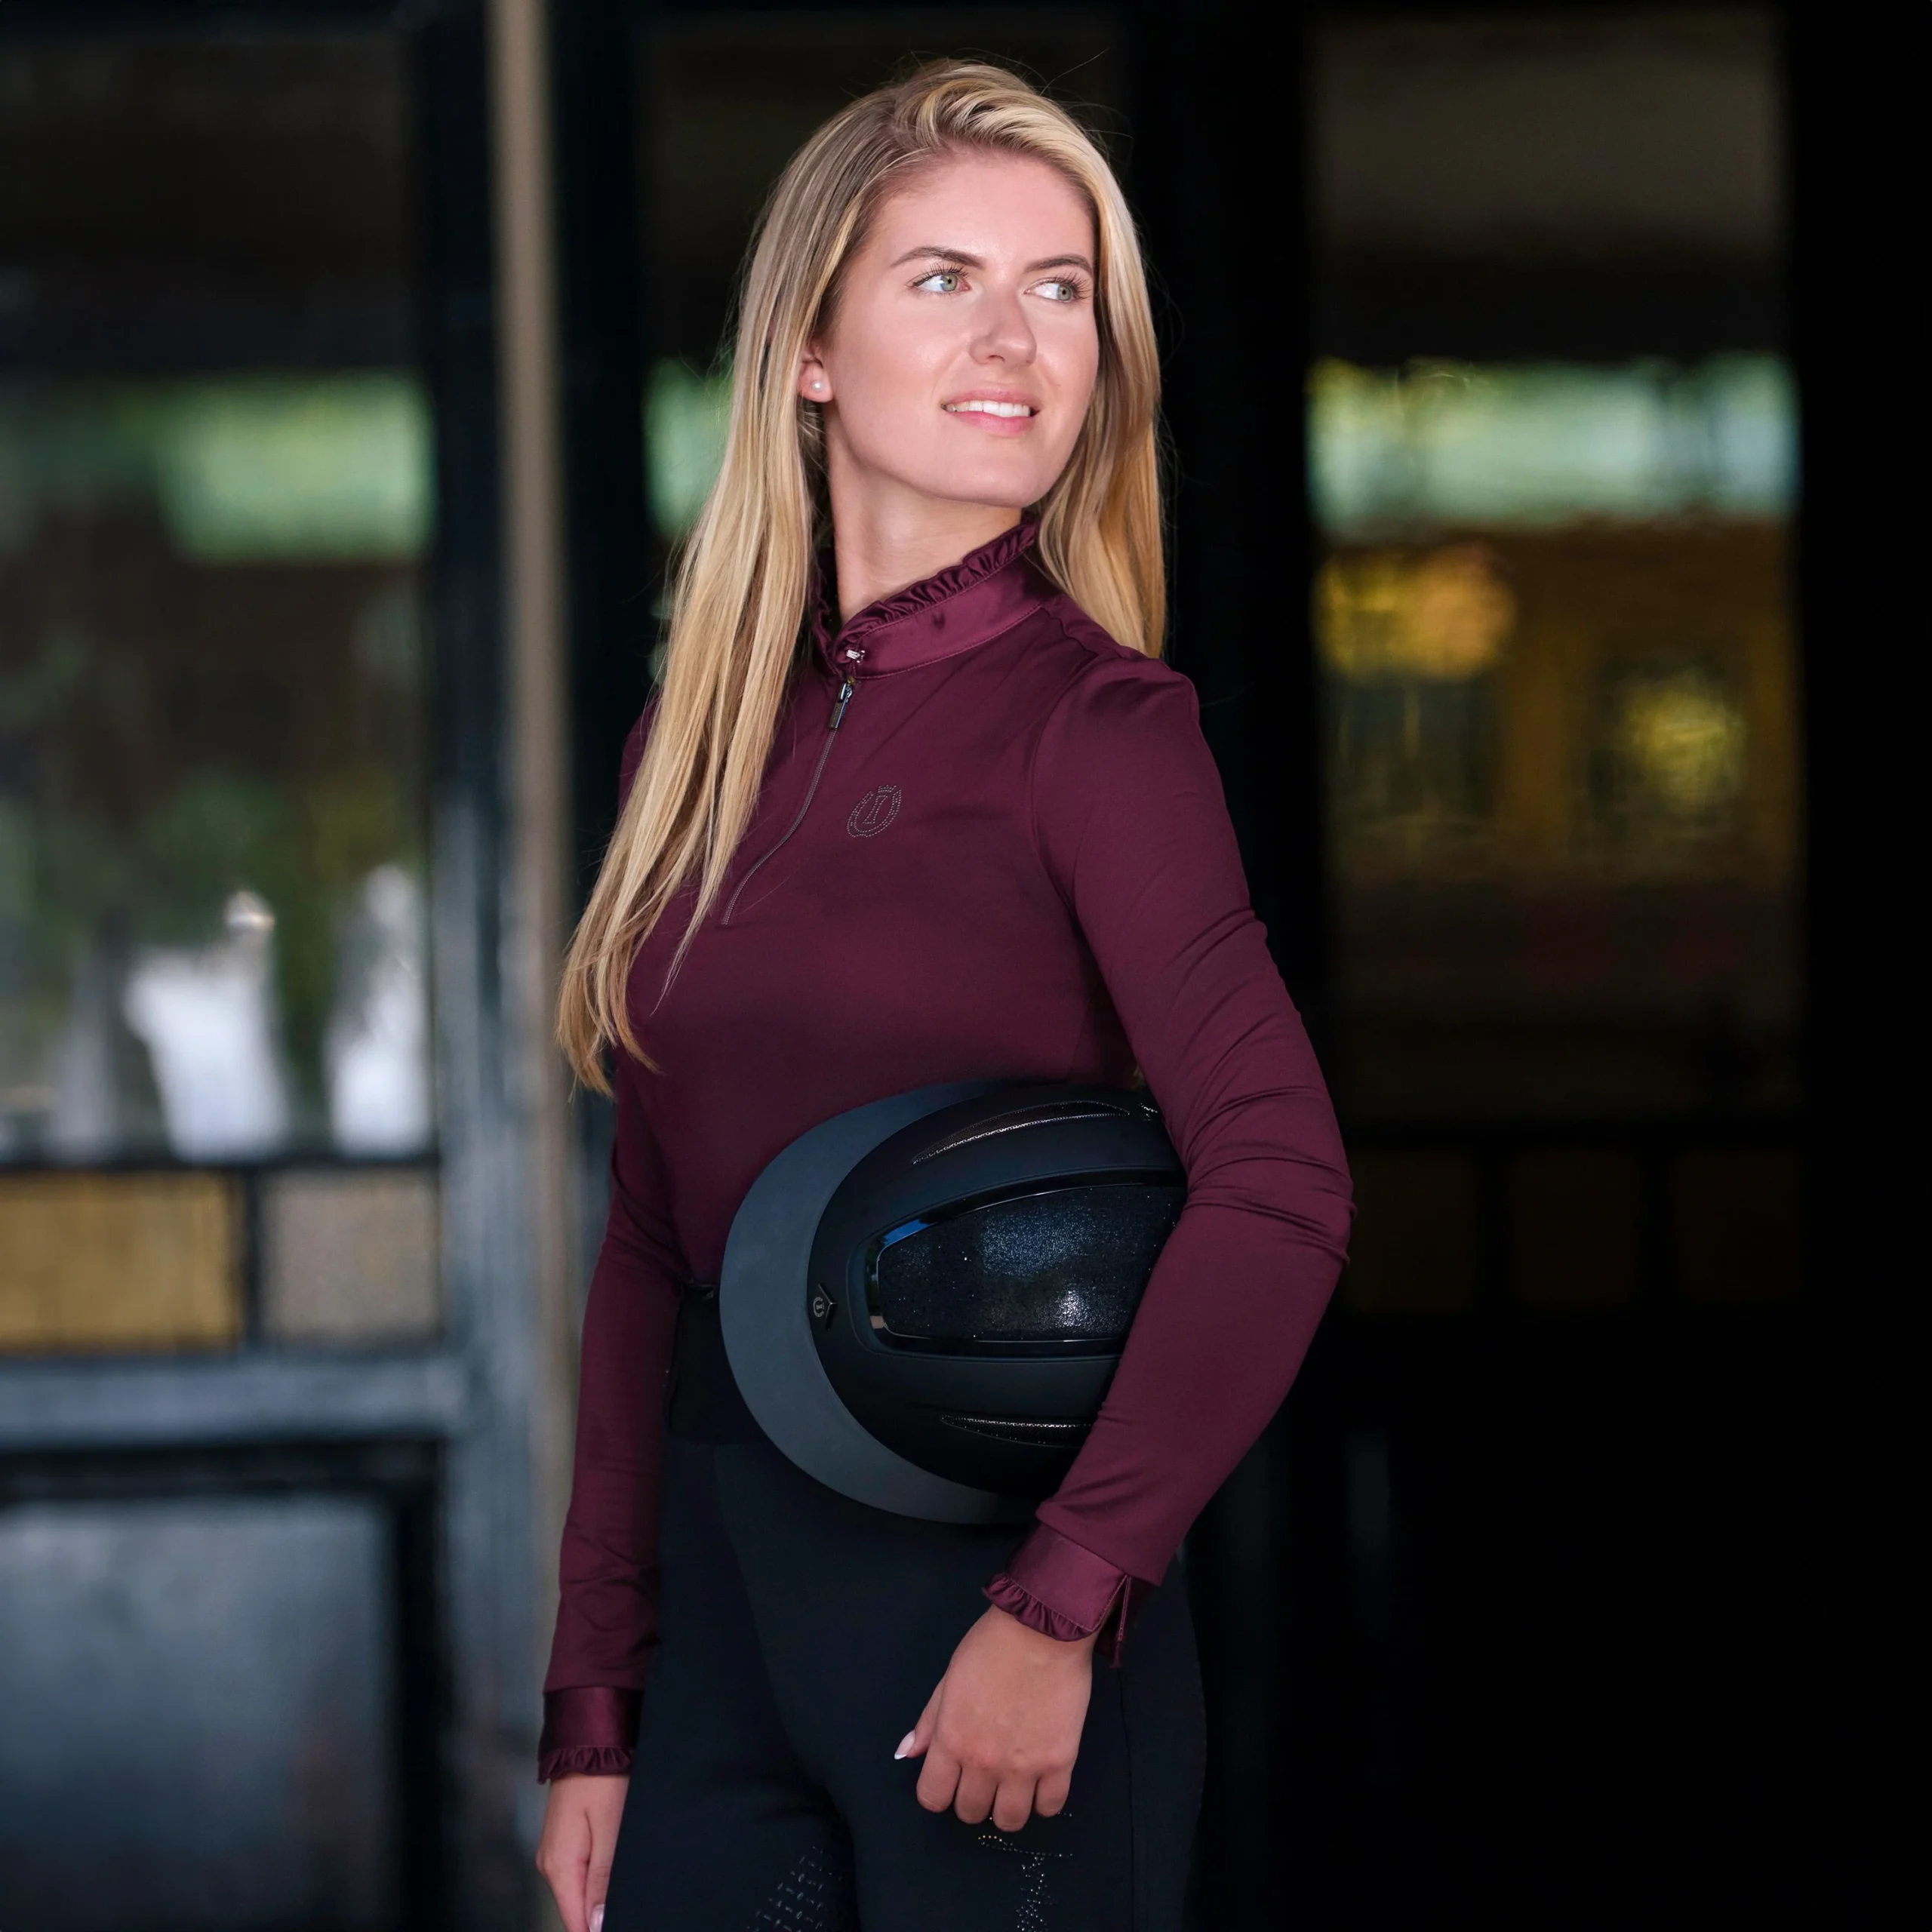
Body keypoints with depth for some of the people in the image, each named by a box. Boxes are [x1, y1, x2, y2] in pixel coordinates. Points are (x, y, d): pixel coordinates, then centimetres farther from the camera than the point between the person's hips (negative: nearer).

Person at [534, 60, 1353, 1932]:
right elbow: (648, 1246, 11)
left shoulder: (1094, 724, -8)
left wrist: (1062, 1604, -21)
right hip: (720, 1593, 5)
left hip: (982, 1578, -5)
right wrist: (592, 1710, 9)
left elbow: (1279, 1183, -20)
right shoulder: (698, 738, 8)